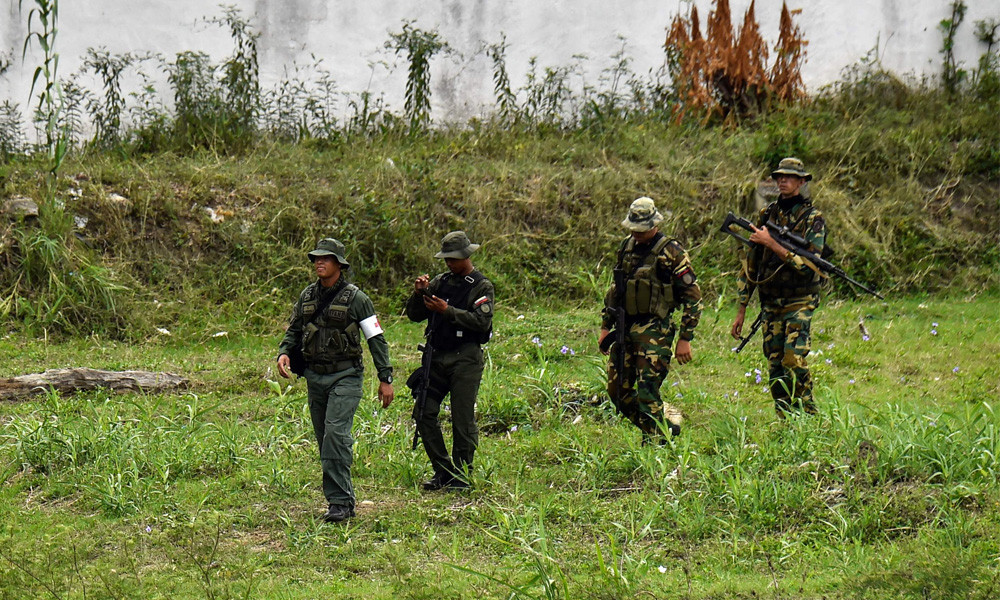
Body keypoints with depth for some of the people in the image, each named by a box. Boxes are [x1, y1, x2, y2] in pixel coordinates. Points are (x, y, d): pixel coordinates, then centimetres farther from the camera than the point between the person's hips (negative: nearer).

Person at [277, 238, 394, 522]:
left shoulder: (355, 298, -6)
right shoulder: (307, 296, 10)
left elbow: (376, 339, -3)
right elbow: (294, 330, 19)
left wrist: (385, 379, -7)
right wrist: (284, 353, -3)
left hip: (345, 376, -6)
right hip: (315, 376, 6)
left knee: (336, 433, -19)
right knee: (325, 440, 7)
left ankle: (340, 502, -18)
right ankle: (341, 499, 16)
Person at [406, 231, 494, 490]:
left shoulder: (482, 286, -1)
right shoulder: (440, 282, 13)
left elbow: (482, 321, -16)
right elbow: (415, 315, 13)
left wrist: (448, 311, -20)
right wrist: (419, 294, -6)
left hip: (465, 359, -6)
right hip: (437, 357, 6)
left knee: (463, 420, -3)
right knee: (423, 413, 1)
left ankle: (461, 476, 7)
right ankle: (443, 471, 11)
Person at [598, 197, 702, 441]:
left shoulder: (671, 252, -10)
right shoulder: (627, 247, 11)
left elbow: (693, 296, -9)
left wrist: (685, 338, -12)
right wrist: (606, 326, 18)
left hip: (654, 332, -7)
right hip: (625, 329, 7)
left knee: (647, 394, -10)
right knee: (618, 391, 7)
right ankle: (668, 419, 25)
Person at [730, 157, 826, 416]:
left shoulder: (812, 218, -5)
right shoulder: (767, 215, 10)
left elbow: (808, 265, -17)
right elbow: (750, 264, 13)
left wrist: (771, 243, -18)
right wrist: (741, 310, 12)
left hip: (799, 302, -5)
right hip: (770, 304, 5)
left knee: (794, 361, -19)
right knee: (775, 369, 3)